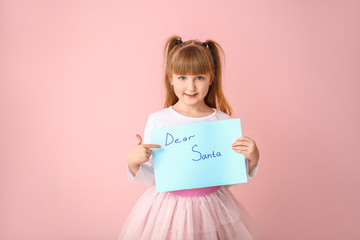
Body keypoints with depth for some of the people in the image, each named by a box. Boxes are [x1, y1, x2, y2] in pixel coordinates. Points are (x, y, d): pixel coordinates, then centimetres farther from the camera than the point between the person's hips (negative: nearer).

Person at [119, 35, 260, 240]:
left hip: (212, 207, 1)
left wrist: (252, 158, -12)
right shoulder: (157, 121, -8)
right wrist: (133, 163, -20)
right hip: (168, 208, -1)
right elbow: (150, 177, -2)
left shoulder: (224, 122, -5)